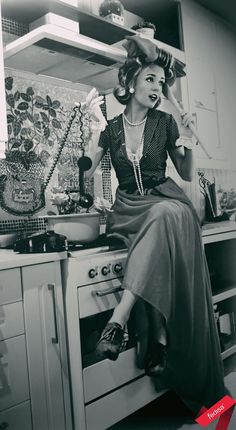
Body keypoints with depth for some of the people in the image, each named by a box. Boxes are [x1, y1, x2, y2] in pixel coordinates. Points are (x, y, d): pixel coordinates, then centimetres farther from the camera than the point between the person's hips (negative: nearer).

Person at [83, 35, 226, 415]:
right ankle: (160, 340, -31)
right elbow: (86, 172, -1)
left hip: (165, 201, 1)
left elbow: (187, 175, 11)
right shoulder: (111, 127, 8)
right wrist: (95, 127, -8)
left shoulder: (165, 122, 7)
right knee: (162, 236, -35)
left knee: (169, 216, -38)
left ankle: (120, 316, -39)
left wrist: (188, 141, -7)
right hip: (128, 209, 0)